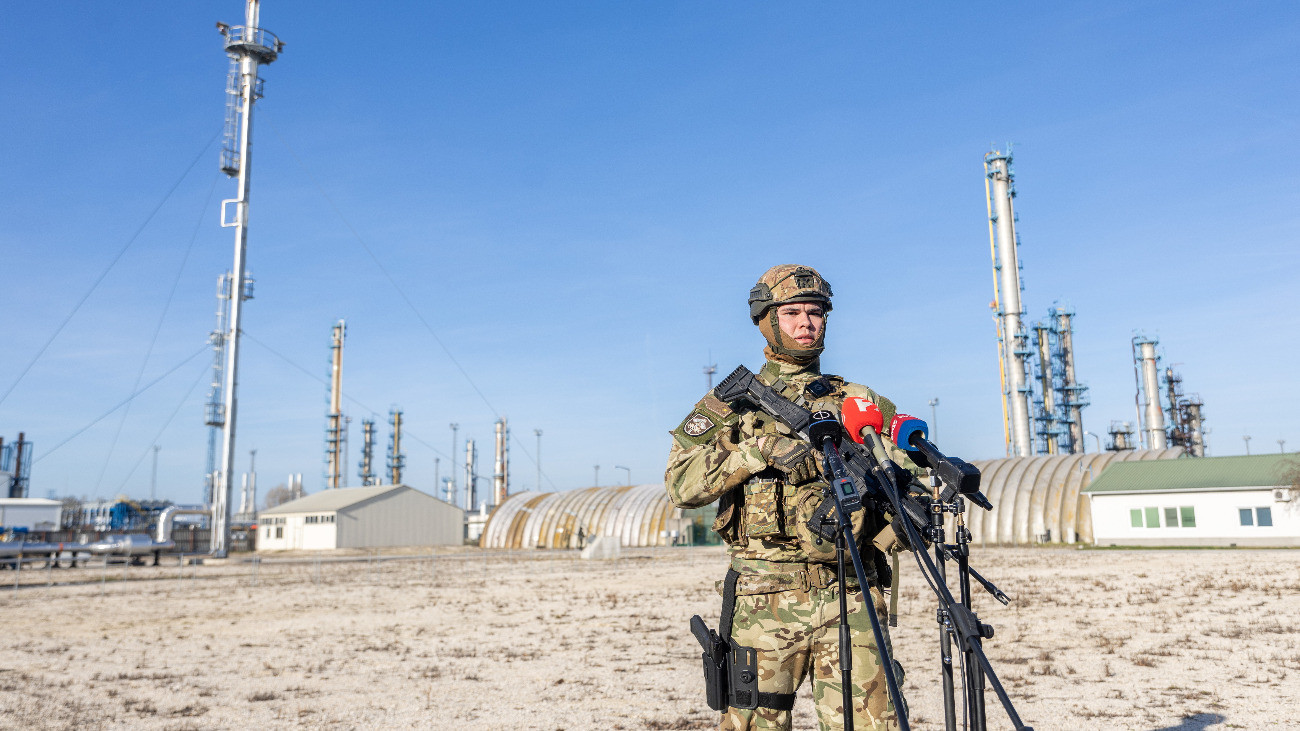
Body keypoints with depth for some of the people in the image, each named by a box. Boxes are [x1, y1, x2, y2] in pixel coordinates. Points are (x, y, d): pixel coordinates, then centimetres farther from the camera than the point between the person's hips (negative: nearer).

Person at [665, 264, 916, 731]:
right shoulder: (734, 402, 7)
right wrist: (761, 449, -15)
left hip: (851, 598, 2)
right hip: (766, 603, -1)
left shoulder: (858, 401, 15)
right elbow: (681, 484, -6)